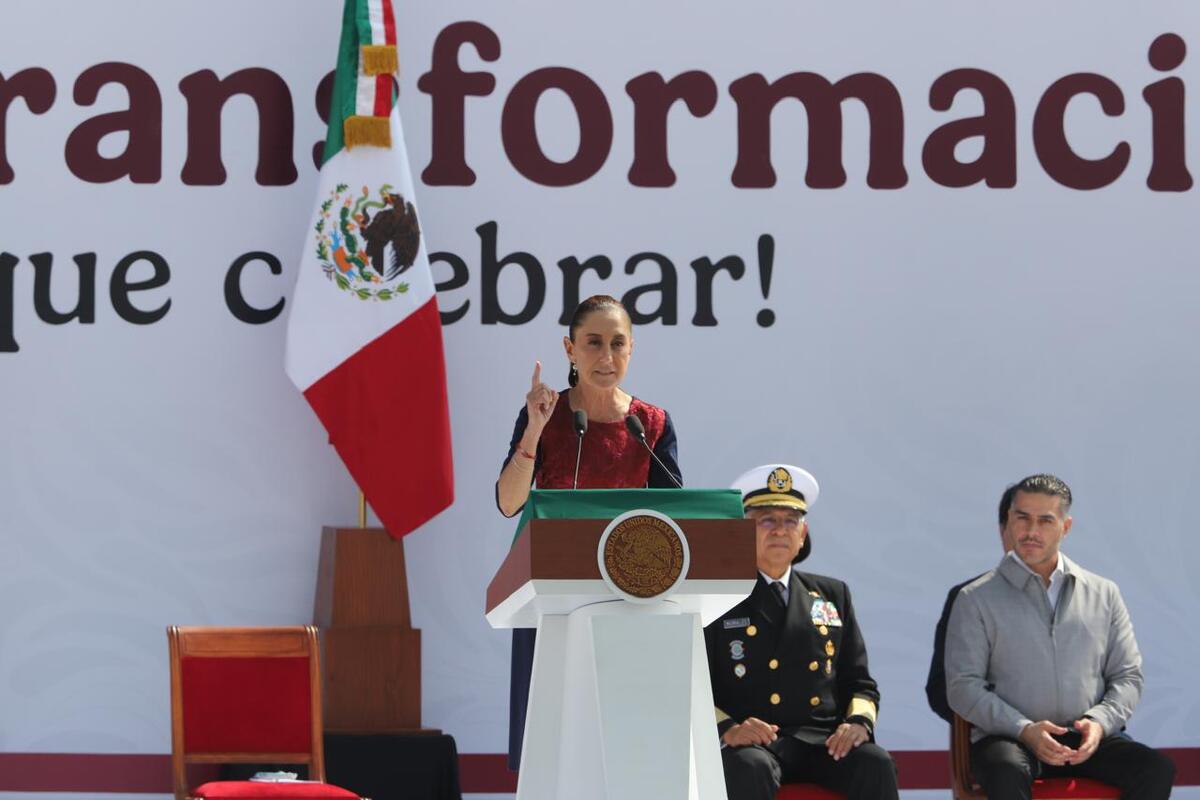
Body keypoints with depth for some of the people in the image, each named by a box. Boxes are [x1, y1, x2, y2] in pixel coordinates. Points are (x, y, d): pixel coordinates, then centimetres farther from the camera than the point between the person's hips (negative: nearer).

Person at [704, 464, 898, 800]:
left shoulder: (833, 595, 22)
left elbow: (859, 682, 20)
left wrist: (859, 721, -4)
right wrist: (727, 728, -19)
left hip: (824, 741, 3)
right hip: (752, 744, -3)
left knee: (875, 764, -28)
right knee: (748, 768, -37)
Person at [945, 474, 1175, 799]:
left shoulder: (1104, 594, 16)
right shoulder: (976, 599, 7)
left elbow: (1127, 676, 15)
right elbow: (963, 686, 0)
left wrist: (1099, 721, -7)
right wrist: (1024, 729, -16)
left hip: (1087, 738, 3)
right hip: (1009, 738, -3)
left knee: (1156, 769, -26)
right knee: (1007, 773, -38)